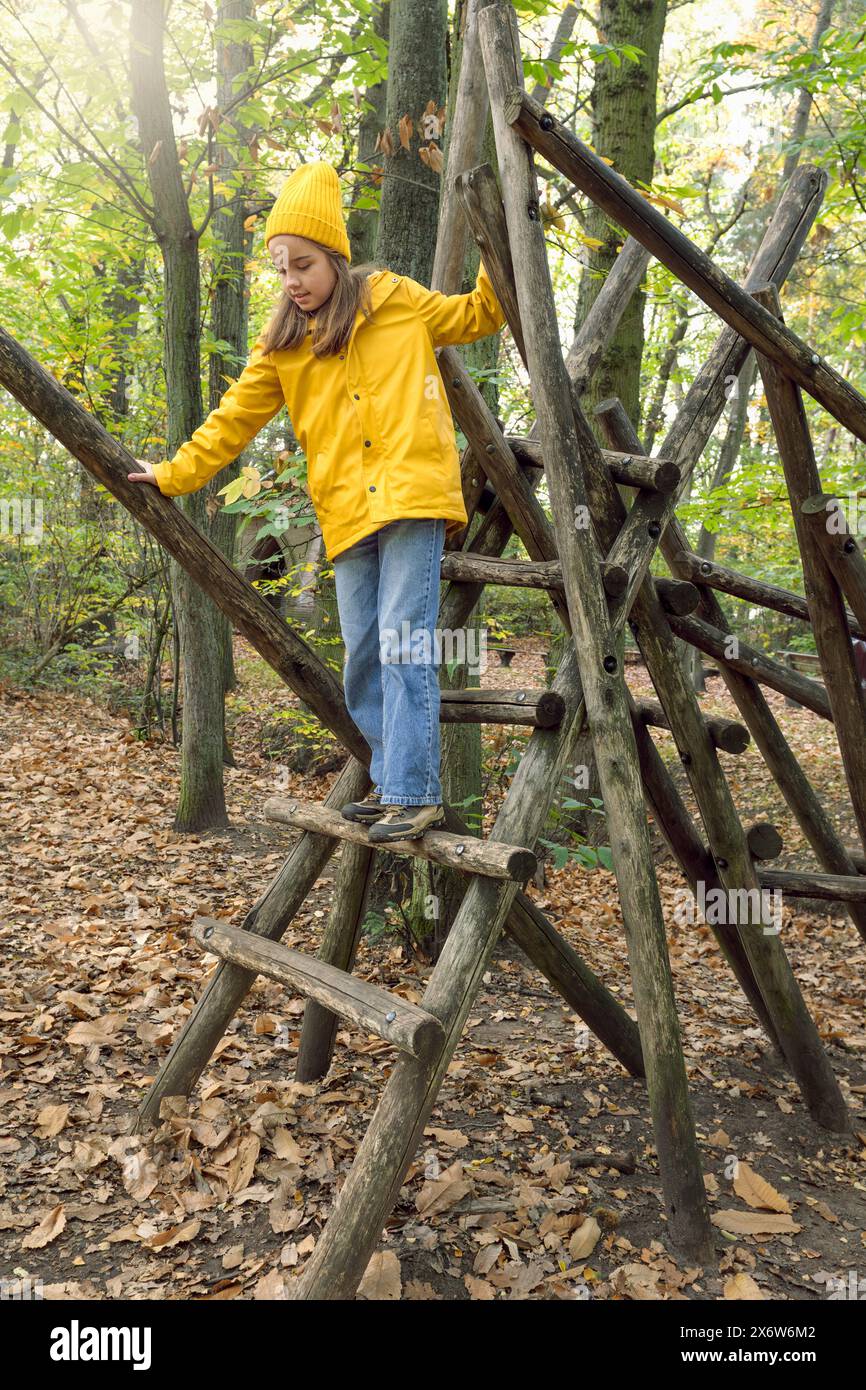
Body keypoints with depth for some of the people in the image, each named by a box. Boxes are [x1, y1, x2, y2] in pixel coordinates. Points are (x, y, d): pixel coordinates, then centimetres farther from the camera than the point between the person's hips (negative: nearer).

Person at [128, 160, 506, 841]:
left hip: (411, 493, -4)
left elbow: (477, 315, 22)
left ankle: (416, 793, -7)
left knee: (405, 643, -11)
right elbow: (236, 417, 20)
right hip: (346, 513, 4)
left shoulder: (395, 298, 10)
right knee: (364, 655, 3)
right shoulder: (281, 343, 17)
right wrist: (175, 473, 19)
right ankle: (390, 784, 14)